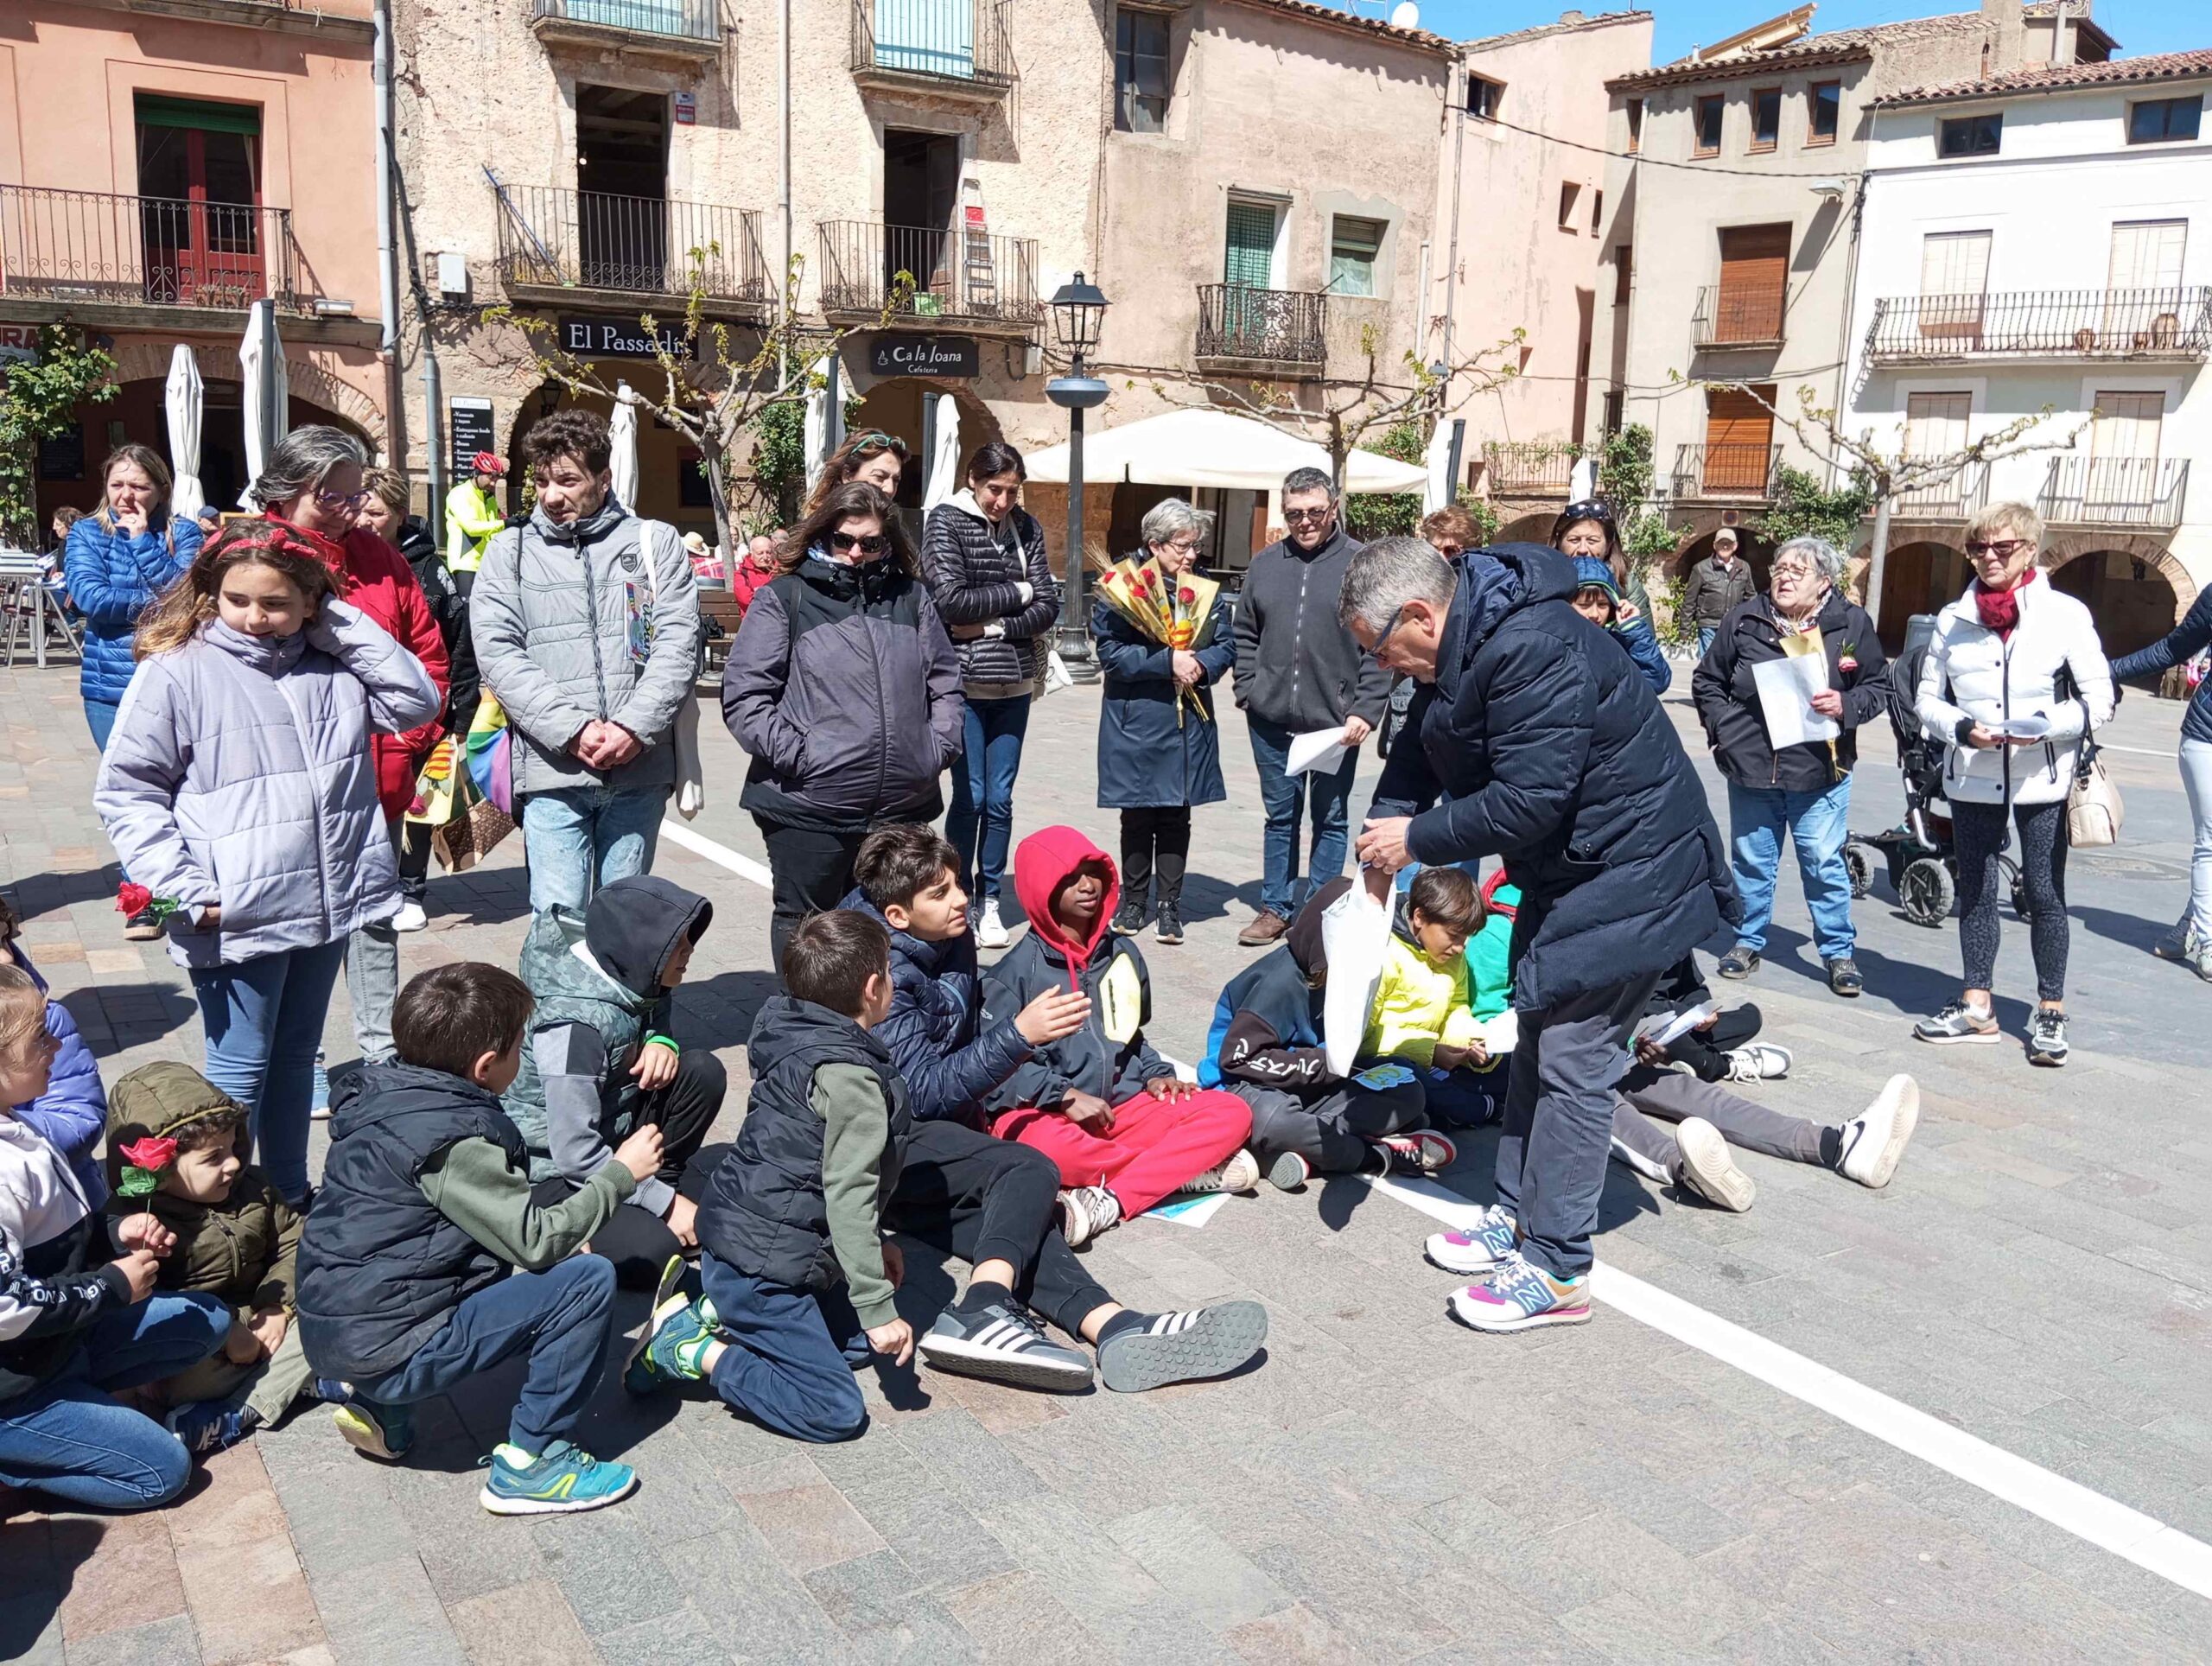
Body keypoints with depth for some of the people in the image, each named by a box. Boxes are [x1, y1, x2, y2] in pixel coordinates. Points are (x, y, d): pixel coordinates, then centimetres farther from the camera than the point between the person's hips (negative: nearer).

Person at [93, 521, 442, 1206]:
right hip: (236, 915, -5)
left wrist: (346, 624, -4)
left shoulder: (330, 665, 6)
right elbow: (125, 791, -7)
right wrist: (185, 890, -15)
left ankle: (292, 1194, 33)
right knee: (241, 1069, 4)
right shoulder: (177, 669, -8)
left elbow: (416, 702, -1)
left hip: (325, 903, 5)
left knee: (296, 1057, 19)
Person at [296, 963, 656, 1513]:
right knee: (587, 1281, -11)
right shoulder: (457, 1138, -21)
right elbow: (538, 1242, -16)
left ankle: (381, 1408, 20)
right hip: (389, 1352, -9)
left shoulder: (377, 1094, 5)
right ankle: (531, 1464, -2)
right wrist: (620, 1174, -4)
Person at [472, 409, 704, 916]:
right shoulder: (510, 552, 9)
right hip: (552, 770, -1)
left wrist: (635, 728, -13)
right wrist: (573, 731, -13)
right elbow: (498, 653, -2)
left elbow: (679, 642, 0)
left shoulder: (655, 542, 9)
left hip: (641, 767, 1)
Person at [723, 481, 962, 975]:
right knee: (803, 922, 8)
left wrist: (939, 746, 5)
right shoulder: (784, 598, -1)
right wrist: (794, 755, -15)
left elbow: (945, 679, 18)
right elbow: (743, 694, -6)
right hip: (809, 806, -4)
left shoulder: (911, 597, 13)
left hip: (901, 804, 4)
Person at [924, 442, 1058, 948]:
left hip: (1014, 683, 4)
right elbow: (951, 601, -13)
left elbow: (1048, 606, 2)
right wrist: (1015, 592, -5)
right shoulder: (946, 522, -2)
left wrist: (993, 627, -10)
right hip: (965, 682, -4)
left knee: (1000, 799, 6)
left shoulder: (1026, 527, 9)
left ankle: (989, 902, 17)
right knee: (970, 797, -4)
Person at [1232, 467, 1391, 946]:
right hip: (1271, 719, 4)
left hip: (1335, 722, -3)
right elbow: (1246, 635, 16)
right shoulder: (1265, 564, 8)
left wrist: (1365, 710, -12)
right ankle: (1276, 908, 25)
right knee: (1279, 816, 14)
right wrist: (1247, 689, 5)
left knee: (1329, 820, 8)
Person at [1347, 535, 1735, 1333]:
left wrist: (1417, 839, -20)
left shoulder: (1532, 649, -29)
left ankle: (1556, 1272, 3)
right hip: (1567, 869, 10)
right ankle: (1517, 1217, 30)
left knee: (1573, 1065, -6)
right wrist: (1382, 840, -4)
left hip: (1629, 874, -10)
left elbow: (1529, 799, -31)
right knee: (1537, 1043, 17)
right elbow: (1418, 751, 11)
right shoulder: (1463, 643, 3)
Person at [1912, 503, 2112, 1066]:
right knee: (1975, 891, 11)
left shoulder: (2066, 615, -4)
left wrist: (2047, 727, -20)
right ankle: (1976, 1007, 23)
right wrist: (1961, 728, -11)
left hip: (2042, 780, -3)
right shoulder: (1953, 619, 4)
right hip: (1971, 777, 3)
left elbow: (2099, 702, -3)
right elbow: (1926, 698, 8)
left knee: (2045, 894, 4)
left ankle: (2050, 1012, 17)